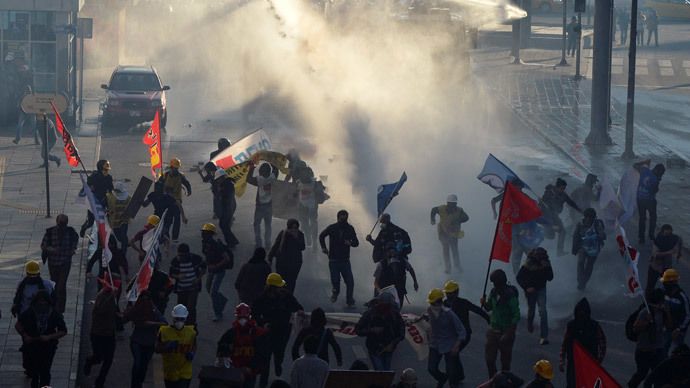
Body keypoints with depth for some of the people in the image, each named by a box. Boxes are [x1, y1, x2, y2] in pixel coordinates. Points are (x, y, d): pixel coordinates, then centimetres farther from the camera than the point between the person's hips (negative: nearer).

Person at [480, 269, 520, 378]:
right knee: (489, 358, 6)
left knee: (505, 361, 6)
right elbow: (489, 308, 14)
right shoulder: (494, 292, -1)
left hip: (506, 331, -6)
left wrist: (508, 334, -23)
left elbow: (516, 317, -20)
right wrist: (484, 303, -11)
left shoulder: (510, 296, -21)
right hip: (493, 330, 6)